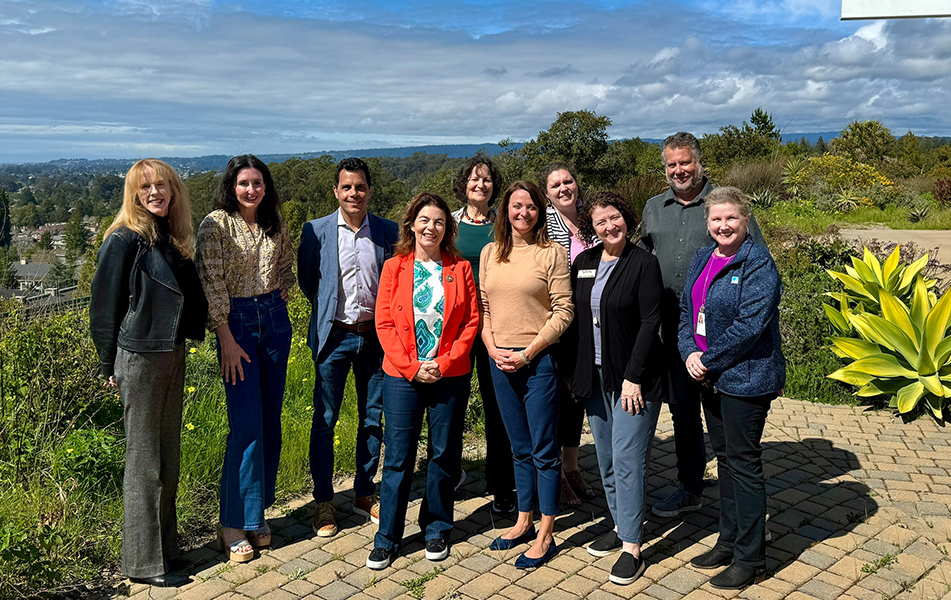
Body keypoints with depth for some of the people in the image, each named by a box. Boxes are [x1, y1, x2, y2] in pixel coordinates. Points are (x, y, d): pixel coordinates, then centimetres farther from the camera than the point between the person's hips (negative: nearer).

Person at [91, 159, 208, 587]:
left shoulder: (171, 237, 10)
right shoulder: (124, 240, -12)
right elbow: (105, 306, -9)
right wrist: (109, 366, -6)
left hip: (172, 354, 8)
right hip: (139, 357, -7)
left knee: (168, 457, 15)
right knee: (144, 460, 1)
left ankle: (164, 547, 29)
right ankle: (145, 562, 14)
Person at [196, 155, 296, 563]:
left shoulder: (275, 224, 9)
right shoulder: (216, 224, -7)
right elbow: (212, 283, -10)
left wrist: (282, 291, 4)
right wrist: (227, 339, -13)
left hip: (274, 319, 5)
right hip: (236, 322, -5)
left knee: (270, 422, 8)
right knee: (246, 425, -8)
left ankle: (259, 511, 22)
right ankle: (234, 524, 5)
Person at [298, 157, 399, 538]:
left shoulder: (389, 232, 1)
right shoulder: (316, 231, -2)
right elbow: (305, 279, 9)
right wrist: (329, 310, 8)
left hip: (375, 335, 2)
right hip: (334, 335, -1)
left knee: (373, 418, 11)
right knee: (324, 420, 4)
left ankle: (364, 493, 27)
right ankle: (323, 501, 18)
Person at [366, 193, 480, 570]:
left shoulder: (460, 268, 5)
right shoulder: (394, 267, 3)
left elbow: (471, 321, 1)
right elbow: (385, 323, -1)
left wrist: (445, 363, -10)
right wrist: (412, 366, -9)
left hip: (450, 376, 1)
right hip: (402, 376, -1)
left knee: (444, 454, 9)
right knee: (398, 457, 2)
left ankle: (437, 529, 28)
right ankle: (387, 537, 17)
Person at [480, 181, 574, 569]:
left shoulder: (552, 253, -5)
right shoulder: (490, 254, 9)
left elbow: (563, 311, -9)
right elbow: (482, 307, 11)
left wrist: (527, 353, -13)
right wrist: (493, 349, -4)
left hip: (539, 361, -5)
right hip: (500, 362, 5)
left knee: (544, 450, 3)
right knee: (520, 448, 17)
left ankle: (545, 536, 15)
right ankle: (524, 522, 31)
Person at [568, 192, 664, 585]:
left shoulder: (644, 263, -8)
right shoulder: (583, 263, 8)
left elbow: (650, 323, -12)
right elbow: (574, 319, 11)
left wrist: (633, 377, -17)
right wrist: (573, 371, 7)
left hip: (633, 379, -6)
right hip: (595, 377, 6)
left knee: (627, 459, -4)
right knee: (606, 459, 13)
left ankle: (632, 547, 6)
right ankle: (620, 527, 29)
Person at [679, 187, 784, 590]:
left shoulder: (758, 265, -15)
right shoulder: (702, 259, 10)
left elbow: (750, 325, -22)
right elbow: (686, 310, 11)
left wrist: (709, 360, -16)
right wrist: (690, 353, -5)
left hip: (745, 379, -8)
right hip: (710, 377, 8)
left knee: (744, 464, 1)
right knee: (724, 458, 18)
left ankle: (750, 560, 15)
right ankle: (729, 542, 33)